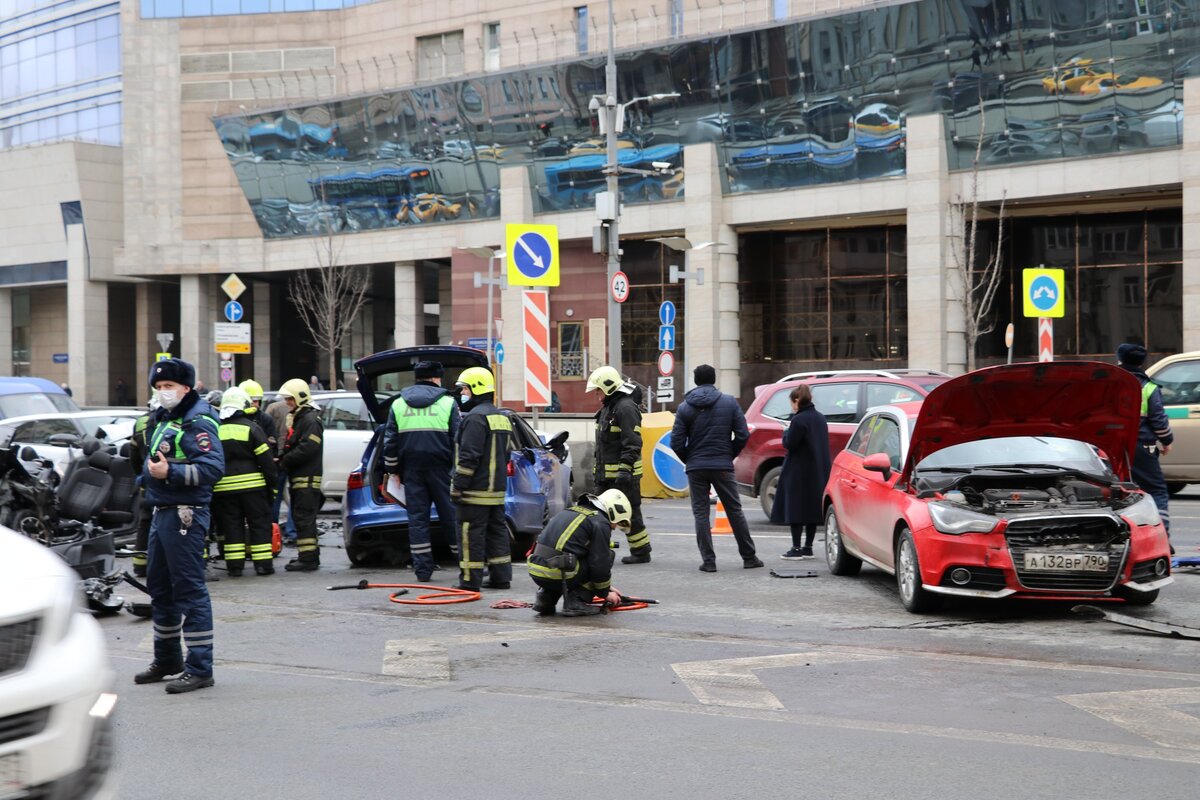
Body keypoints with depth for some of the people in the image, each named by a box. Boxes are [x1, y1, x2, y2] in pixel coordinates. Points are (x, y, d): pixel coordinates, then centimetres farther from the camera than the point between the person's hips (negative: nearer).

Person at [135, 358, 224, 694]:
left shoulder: (197, 423, -12)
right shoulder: (164, 420, 18)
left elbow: (213, 467, -23)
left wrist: (171, 472, -27)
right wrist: (150, 472, 15)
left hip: (185, 515, -10)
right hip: (161, 512, 10)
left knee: (189, 589, -9)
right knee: (159, 587, 18)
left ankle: (200, 668, -7)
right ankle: (166, 659, 31)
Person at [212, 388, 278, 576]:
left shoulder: (215, 430, 6)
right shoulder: (251, 428, -5)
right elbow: (266, 458, -6)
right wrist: (271, 481, 2)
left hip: (223, 487, 3)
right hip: (252, 484, -3)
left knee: (231, 526, 7)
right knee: (259, 524, 4)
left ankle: (234, 565, 4)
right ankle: (263, 564, 2)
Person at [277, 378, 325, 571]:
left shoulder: (311, 420, -11)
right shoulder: (298, 418, 21)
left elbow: (307, 448, -22)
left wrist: (285, 461, -15)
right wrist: (283, 459, 6)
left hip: (307, 478, -10)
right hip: (298, 478, 10)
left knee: (304, 518, -12)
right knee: (300, 517, 14)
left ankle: (308, 558, -12)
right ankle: (310, 555, 20)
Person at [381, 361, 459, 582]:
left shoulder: (398, 404, 9)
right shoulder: (447, 402, 0)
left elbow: (390, 441, 9)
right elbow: (457, 440, -2)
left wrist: (393, 470, 15)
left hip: (411, 470, 2)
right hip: (440, 468, -2)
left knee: (417, 518, 5)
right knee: (450, 516, 2)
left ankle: (422, 568, 3)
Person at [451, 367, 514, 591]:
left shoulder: (475, 417, -15)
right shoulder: (502, 418, 17)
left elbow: (468, 457, -19)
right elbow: (506, 453, 23)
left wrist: (458, 486, -16)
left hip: (475, 490, -10)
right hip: (497, 488, 10)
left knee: (471, 533, -6)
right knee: (496, 530, 12)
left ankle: (470, 579, -6)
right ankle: (501, 577, 15)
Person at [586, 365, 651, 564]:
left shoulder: (626, 407, -15)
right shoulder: (608, 407, 17)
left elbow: (632, 443, -22)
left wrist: (625, 470, -26)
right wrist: (598, 469, 24)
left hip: (623, 473, -10)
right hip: (606, 473, 10)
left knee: (630, 513, -4)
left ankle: (641, 552, 4)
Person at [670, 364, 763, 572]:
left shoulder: (685, 407, -1)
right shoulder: (729, 402, 0)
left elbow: (677, 443, -5)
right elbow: (743, 435, -4)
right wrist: (729, 455, 11)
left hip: (696, 468, -1)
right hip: (723, 466, 1)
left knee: (700, 513, 5)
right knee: (734, 511, 10)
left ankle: (708, 560, -1)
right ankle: (749, 557, 15)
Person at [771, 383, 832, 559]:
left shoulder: (799, 420, -16)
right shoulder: (820, 418, 10)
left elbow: (789, 444, -17)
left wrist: (787, 431, 2)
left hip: (799, 472, -8)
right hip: (818, 472, 8)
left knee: (795, 510, -4)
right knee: (812, 509, 12)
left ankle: (796, 549, -5)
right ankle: (808, 547, 16)